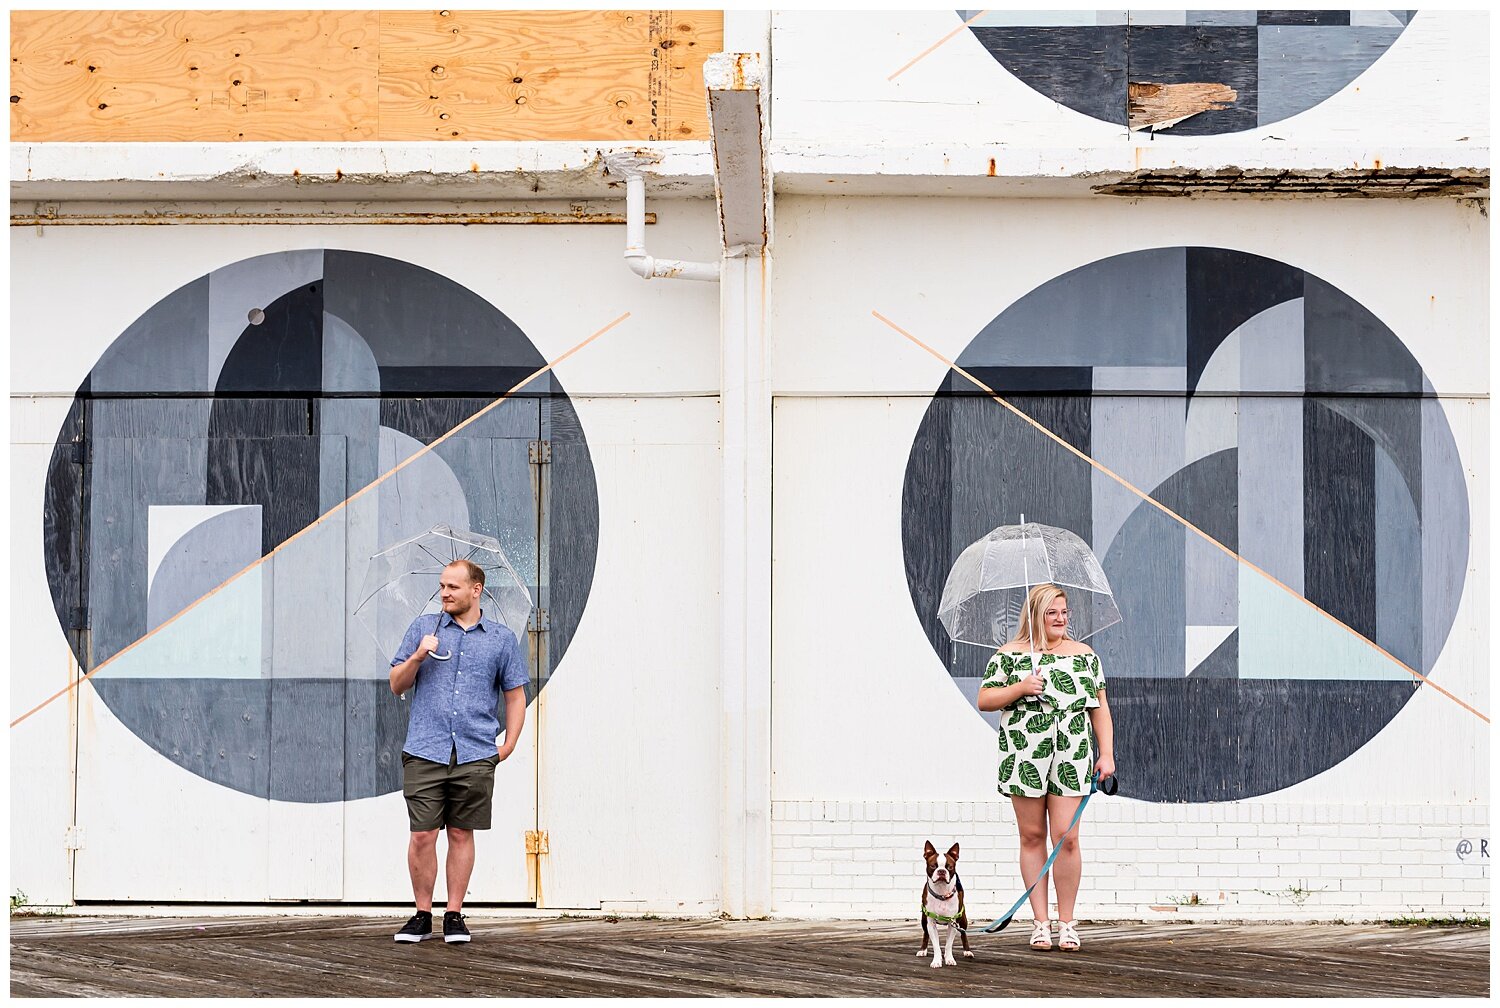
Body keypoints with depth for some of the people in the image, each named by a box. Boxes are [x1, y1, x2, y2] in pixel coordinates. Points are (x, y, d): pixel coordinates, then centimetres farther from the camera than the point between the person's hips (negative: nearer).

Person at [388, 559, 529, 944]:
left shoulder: (502, 638, 9)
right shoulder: (423, 627, 10)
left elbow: (515, 695, 13)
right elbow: (396, 685, 12)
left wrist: (508, 744, 5)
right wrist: (418, 656, -7)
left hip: (476, 754, 0)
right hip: (425, 753, 0)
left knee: (461, 834, 4)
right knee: (422, 835, -4)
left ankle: (454, 916, 12)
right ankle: (422, 916, 7)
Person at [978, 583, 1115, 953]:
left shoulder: (1084, 654, 12)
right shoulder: (1010, 654, 6)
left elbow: (1099, 707, 13)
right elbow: (984, 700, 4)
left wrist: (1106, 754, 5)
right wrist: (1020, 688, -11)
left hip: (1071, 757, 1)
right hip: (1024, 755, -1)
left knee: (1066, 837, -6)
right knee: (1032, 836, 3)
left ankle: (1066, 923, 2)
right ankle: (1040, 922, 9)